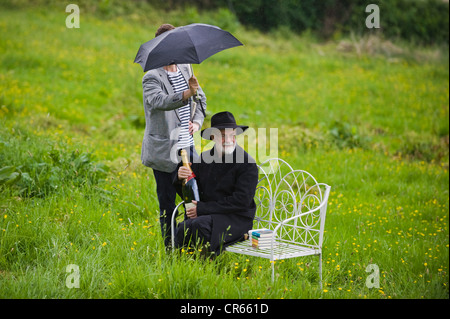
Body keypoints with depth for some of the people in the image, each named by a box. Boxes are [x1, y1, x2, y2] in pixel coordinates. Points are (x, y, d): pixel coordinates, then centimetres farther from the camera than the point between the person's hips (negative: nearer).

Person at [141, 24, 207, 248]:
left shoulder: (185, 69, 9)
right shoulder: (152, 78, -12)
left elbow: (201, 98, 22)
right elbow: (160, 101, -33)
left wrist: (197, 120, 5)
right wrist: (186, 95, -48)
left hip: (188, 148, 6)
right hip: (164, 153, -6)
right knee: (167, 205, 1)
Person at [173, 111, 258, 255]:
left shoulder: (247, 164, -8)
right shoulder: (205, 157, 10)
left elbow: (241, 201, -16)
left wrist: (203, 208, -17)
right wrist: (180, 178, -9)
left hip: (236, 218, -4)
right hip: (205, 215, 5)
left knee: (200, 225, -32)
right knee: (182, 229, -26)